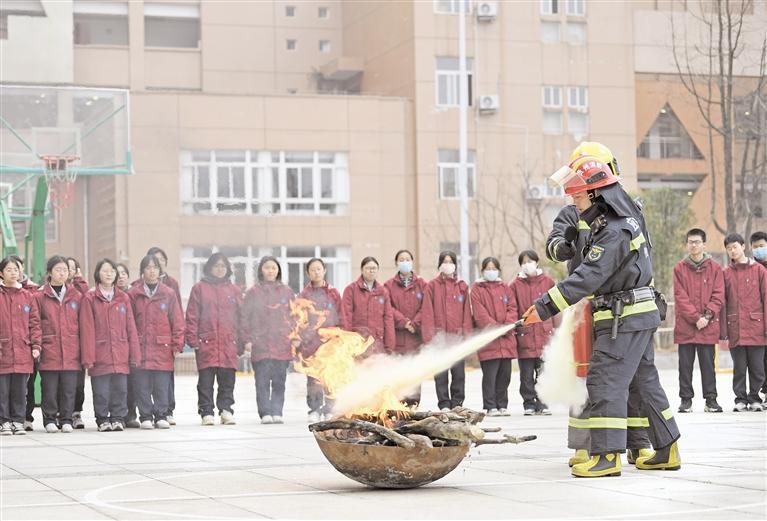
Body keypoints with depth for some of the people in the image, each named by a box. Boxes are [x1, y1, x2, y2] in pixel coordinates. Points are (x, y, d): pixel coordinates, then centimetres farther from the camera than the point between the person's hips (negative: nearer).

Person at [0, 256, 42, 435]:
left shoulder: (27, 296, 11)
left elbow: (34, 323, 11)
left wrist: (36, 345, 3)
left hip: (23, 353, 3)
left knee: (20, 390, 6)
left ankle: (18, 421, 14)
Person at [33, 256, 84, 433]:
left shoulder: (76, 296, 10)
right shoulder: (40, 297, 3)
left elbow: (83, 324, 11)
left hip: (71, 352, 2)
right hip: (49, 351, -2)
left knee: (69, 388, 3)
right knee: (49, 388, 1)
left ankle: (66, 419, 12)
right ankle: (50, 419, 12)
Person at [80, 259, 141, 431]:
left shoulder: (123, 298, 11)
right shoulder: (90, 298, 1)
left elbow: (131, 328, 10)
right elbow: (87, 329, -3)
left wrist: (134, 354, 5)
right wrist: (88, 357, -8)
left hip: (121, 355, 3)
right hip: (100, 355, -3)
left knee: (120, 389, 3)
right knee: (101, 391, 0)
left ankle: (118, 418, 14)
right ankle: (103, 420, 12)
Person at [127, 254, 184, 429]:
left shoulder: (169, 294, 6)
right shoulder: (133, 294, 4)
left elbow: (177, 321, 6)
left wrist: (177, 344, 1)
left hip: (163, 348, 0)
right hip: (140, 348, 0)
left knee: (162, 386, 2)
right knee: (142, 386, 1)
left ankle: (161, 416, 11)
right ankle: (146, 417, 10)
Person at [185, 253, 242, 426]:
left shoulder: (234, 291, 13)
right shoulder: (199, 288, 5)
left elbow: (241, 317, 14)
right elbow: (192, 316, 1)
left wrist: (241, 342, 9)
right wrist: (192, 339, -6)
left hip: (229, 344, 2)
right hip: (206, 342, -2)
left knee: (227, 381, 3)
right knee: (205, 381, 0)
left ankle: (226, 410, 10)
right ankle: (206, 413, 5)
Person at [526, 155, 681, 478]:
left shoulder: (614, 232, -21)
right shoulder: (627, 215, 9)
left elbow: (586, 278, -28)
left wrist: (544, 307, -29)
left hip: (625, 318, -10)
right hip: (639, 317, 10)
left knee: (605, 380, -11)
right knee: (645, 379, 15)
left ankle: (607, 455, -13)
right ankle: (667, 451, 20)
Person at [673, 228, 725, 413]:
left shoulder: (714, 268, 5)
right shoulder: (680, 268, 3)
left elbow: (718, 295, 1)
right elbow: (680, 297, -3)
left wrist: (707, 316, -12)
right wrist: (695, 317, -11)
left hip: (708, 327, 0)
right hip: (685, 325, 0)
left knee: (708, 362, 4)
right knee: (685, 364, 4)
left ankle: (711, 399, 11)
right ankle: (686, 399, 11)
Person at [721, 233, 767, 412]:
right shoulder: (726, 273, 7)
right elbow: (722, 302, 7)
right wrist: (723, 330, 1)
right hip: (735, 328, 1)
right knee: (739, 367, 3)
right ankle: (741, 399, 11)